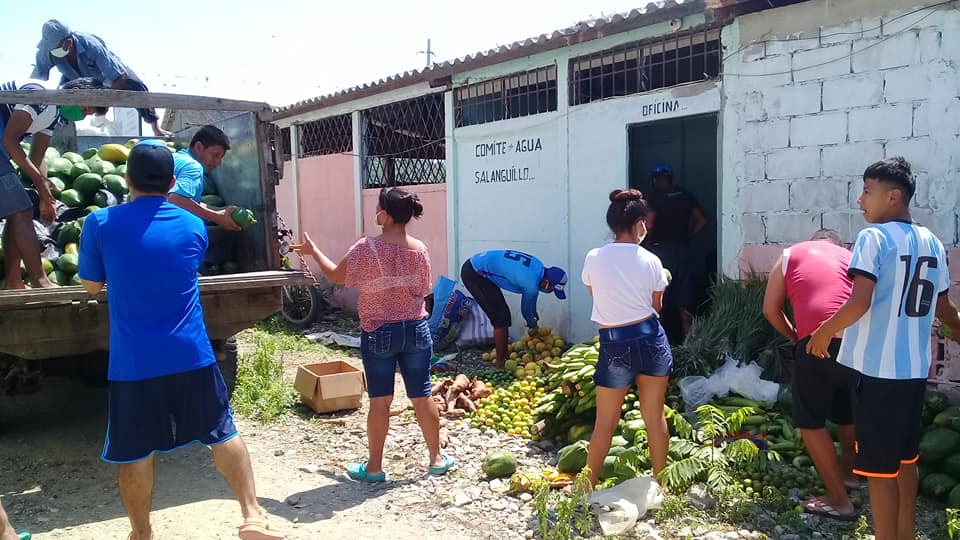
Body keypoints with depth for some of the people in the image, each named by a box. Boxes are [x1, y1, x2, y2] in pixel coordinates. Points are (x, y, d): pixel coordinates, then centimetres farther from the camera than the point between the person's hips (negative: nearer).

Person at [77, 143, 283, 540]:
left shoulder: (100, 224, -5)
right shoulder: (193, 226, 1)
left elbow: (91, 286, 8)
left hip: (132, 362, -1)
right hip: (192, 355, 1)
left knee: (134, 453, 14)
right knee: (223, 434, 14)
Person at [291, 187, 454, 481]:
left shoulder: (367, 247, -15)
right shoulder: (419, 249, -4)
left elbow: (337, 275, -2)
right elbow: (424, 290, 5)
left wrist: (313, 251, 13)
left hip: (379, 333, -3)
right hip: (416, 330, 3)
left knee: (380, 401, 6)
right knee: (422, 397, 12)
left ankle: (374, 467, 18)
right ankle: (437, 459, 22)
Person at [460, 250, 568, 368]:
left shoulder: (539, 267, 0)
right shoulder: (531, 283, -24)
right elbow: (526, 308, -3)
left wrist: (534, 315, 33)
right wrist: (533, 325, 18)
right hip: (473, 274, -10)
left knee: (503, 315, 13)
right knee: (501, 318, -9)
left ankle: (505, 358, 23)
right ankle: (501, 365, -1)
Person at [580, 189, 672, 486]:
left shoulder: (593, 258, -5)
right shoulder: (651, 261, -4)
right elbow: (657, 306, 5)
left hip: (616, 345, -1)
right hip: (652, 339, 1)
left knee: (605, 422, 9)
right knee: (655, 417, 14)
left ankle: (588, 485, 20)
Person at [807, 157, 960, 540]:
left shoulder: (873, 238, -14)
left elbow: (858, 304, -23)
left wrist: (824, 332, -7)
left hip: (877, 369, -8)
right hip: (915, 368, 8)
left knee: (879, 467, 2)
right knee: (905, 457, 21)